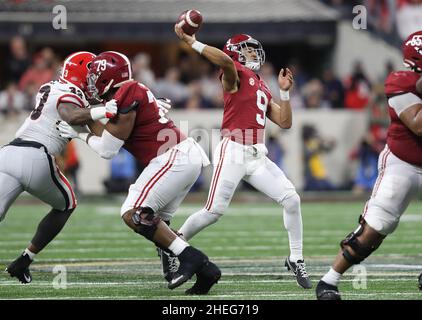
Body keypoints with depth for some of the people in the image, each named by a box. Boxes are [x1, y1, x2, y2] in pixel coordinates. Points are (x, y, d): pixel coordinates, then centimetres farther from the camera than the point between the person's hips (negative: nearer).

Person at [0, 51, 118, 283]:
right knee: (66, 205, 21)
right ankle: (22, 263, 16)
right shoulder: (70, 93, 1)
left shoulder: (49, 88, 26)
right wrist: (102, 112, -30)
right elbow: (71, 117, -22)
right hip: (36, 159, -6)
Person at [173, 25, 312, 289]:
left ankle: (296, 260, 6)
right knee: (214, 211, -8)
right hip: (234, 151, -7)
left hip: (258, 156, 7)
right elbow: (225, 60, -27)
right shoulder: (235, 74, -1)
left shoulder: (263, 88, 21)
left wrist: (285, 91, 12)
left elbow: (285, 122, 18)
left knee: (291, 199, -5)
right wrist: (191, 42, -26)